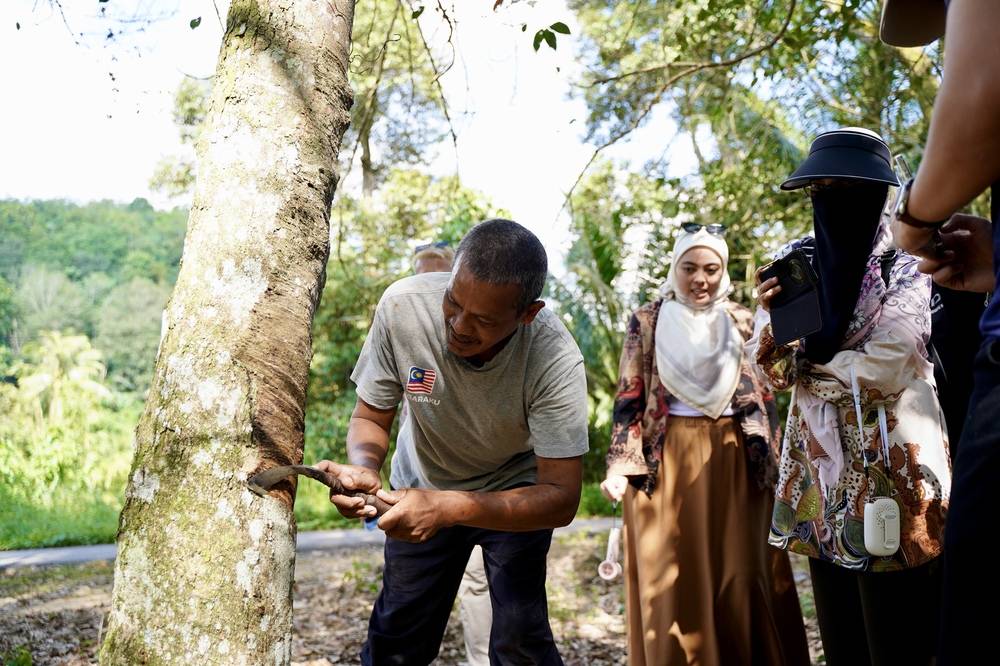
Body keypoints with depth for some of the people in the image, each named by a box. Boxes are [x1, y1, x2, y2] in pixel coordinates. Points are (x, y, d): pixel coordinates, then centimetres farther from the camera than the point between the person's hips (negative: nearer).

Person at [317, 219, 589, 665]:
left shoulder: (555, 360, -34)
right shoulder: (402, 305, -29)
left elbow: (561, 498, -31)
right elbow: (370, 416, -13)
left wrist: (447, 508, -44)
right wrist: (363, 467, -36)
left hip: (515, 490, -2)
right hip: (423, 487, 2)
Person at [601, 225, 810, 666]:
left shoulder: (742, 322, 9)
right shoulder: (647, 321, 3)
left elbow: (763, 399, 11)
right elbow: (629, 399, 0)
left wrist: (774, 464, 6)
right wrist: (619, 465, -10)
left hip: (735, 463, 2)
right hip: (665, 463, -1)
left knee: (743, 582, 3)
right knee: (672, 585, 2)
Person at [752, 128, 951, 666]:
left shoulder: (907, 262, -6)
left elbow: (884, 367, -17)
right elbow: (771, 374, 5)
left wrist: (805, 364, -3)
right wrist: (772, 319, -15)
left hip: (890, 468, -5)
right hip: (820, 467, 5)